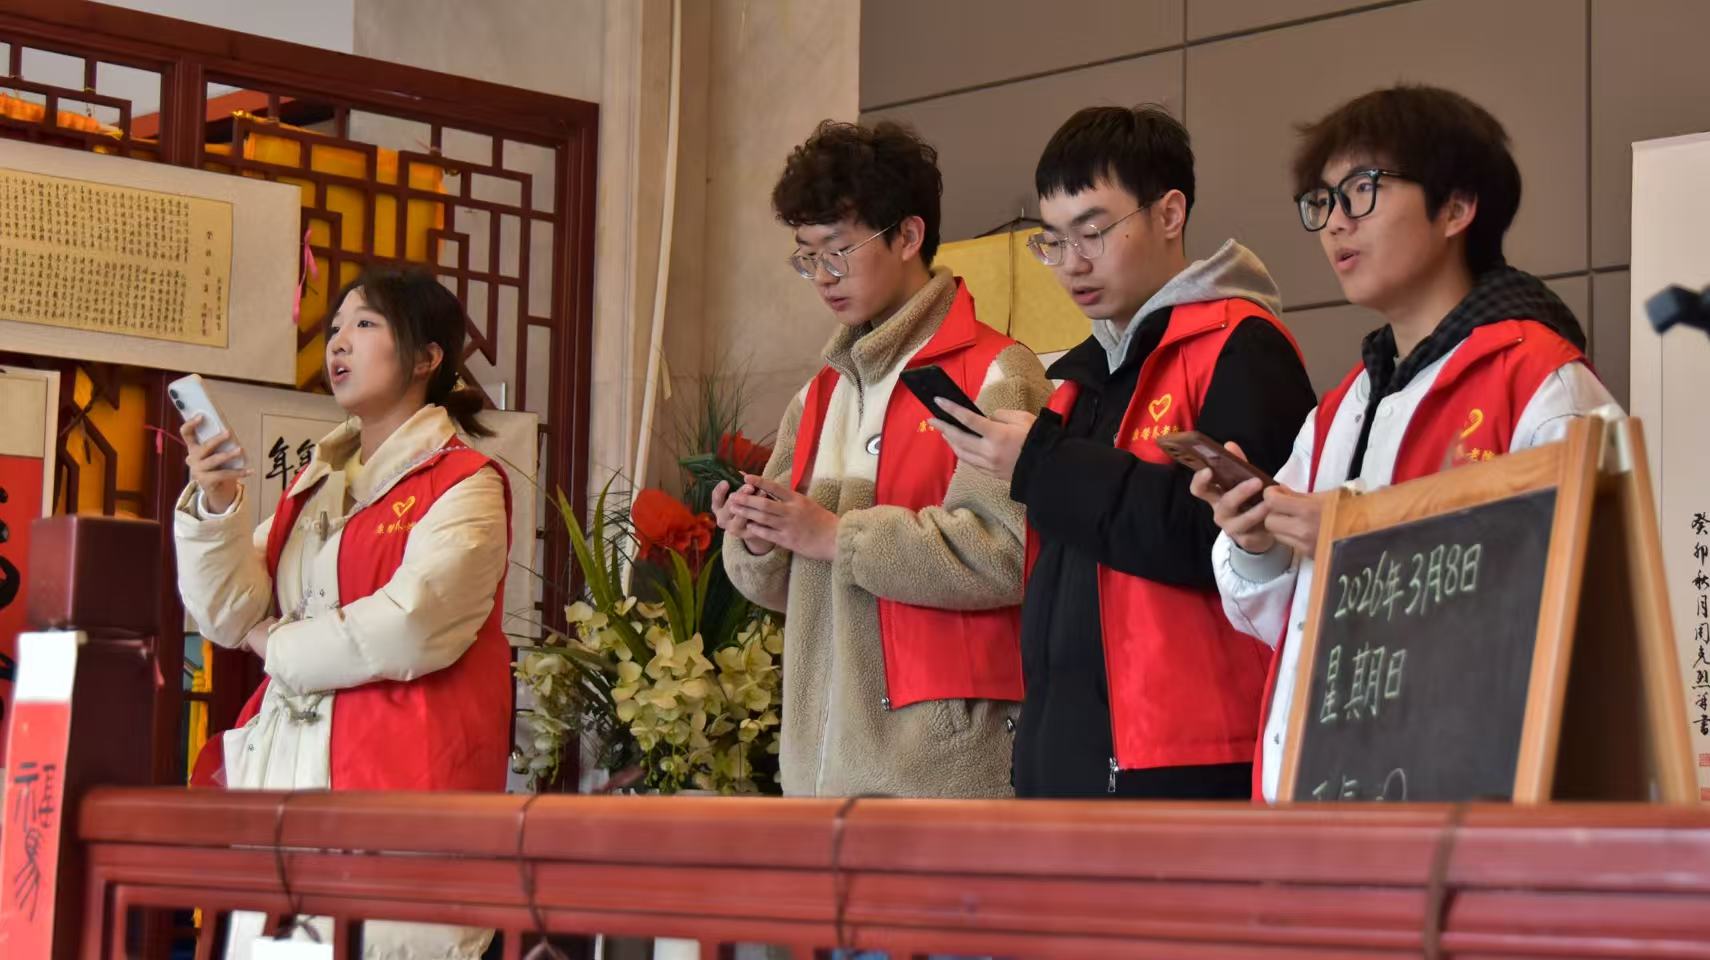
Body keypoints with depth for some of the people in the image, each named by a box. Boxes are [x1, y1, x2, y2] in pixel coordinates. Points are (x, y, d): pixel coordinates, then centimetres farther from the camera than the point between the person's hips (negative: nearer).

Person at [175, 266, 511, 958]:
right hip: (284, 767, 6)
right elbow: (231, 617, 12)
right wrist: (214, 508, -3)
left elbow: (404, 632, -16)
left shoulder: (464, 485, -3)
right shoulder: (314, 483, 19)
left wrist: (279, 646, -1)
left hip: (396, 772, -6)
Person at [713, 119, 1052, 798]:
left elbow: (1008, 552, -18)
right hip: (823, 761, 7)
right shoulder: (820, 397, 21)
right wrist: (756, 542, -1)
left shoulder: (995, 376, -4)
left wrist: (838, 534, -14)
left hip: (942, 751, -7)